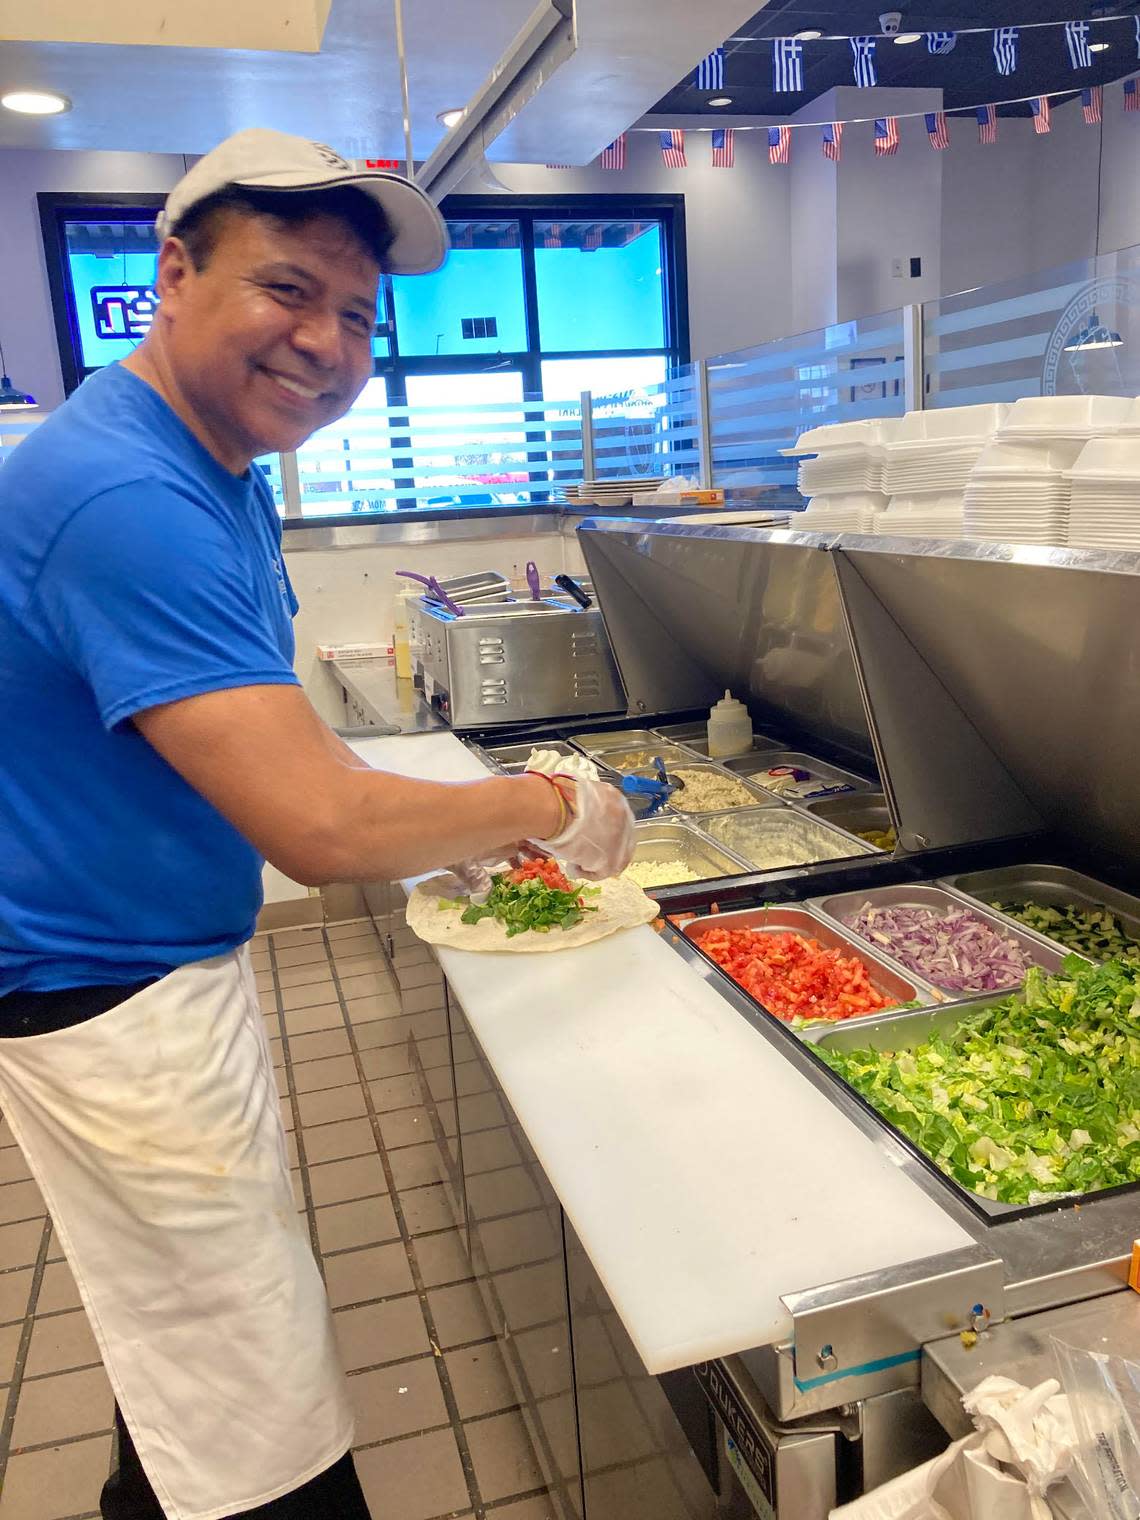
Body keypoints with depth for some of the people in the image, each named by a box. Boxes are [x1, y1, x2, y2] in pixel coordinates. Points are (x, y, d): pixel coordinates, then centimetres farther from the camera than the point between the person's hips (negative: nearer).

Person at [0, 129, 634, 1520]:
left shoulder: (216, 472, 6)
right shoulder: (127, 500, -28)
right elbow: (318, 828, -32)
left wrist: (441, 833, 4)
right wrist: (548, 806, -18)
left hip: (172, 962, 10)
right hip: (116, 1006, -10)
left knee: (183, 1337, 29)